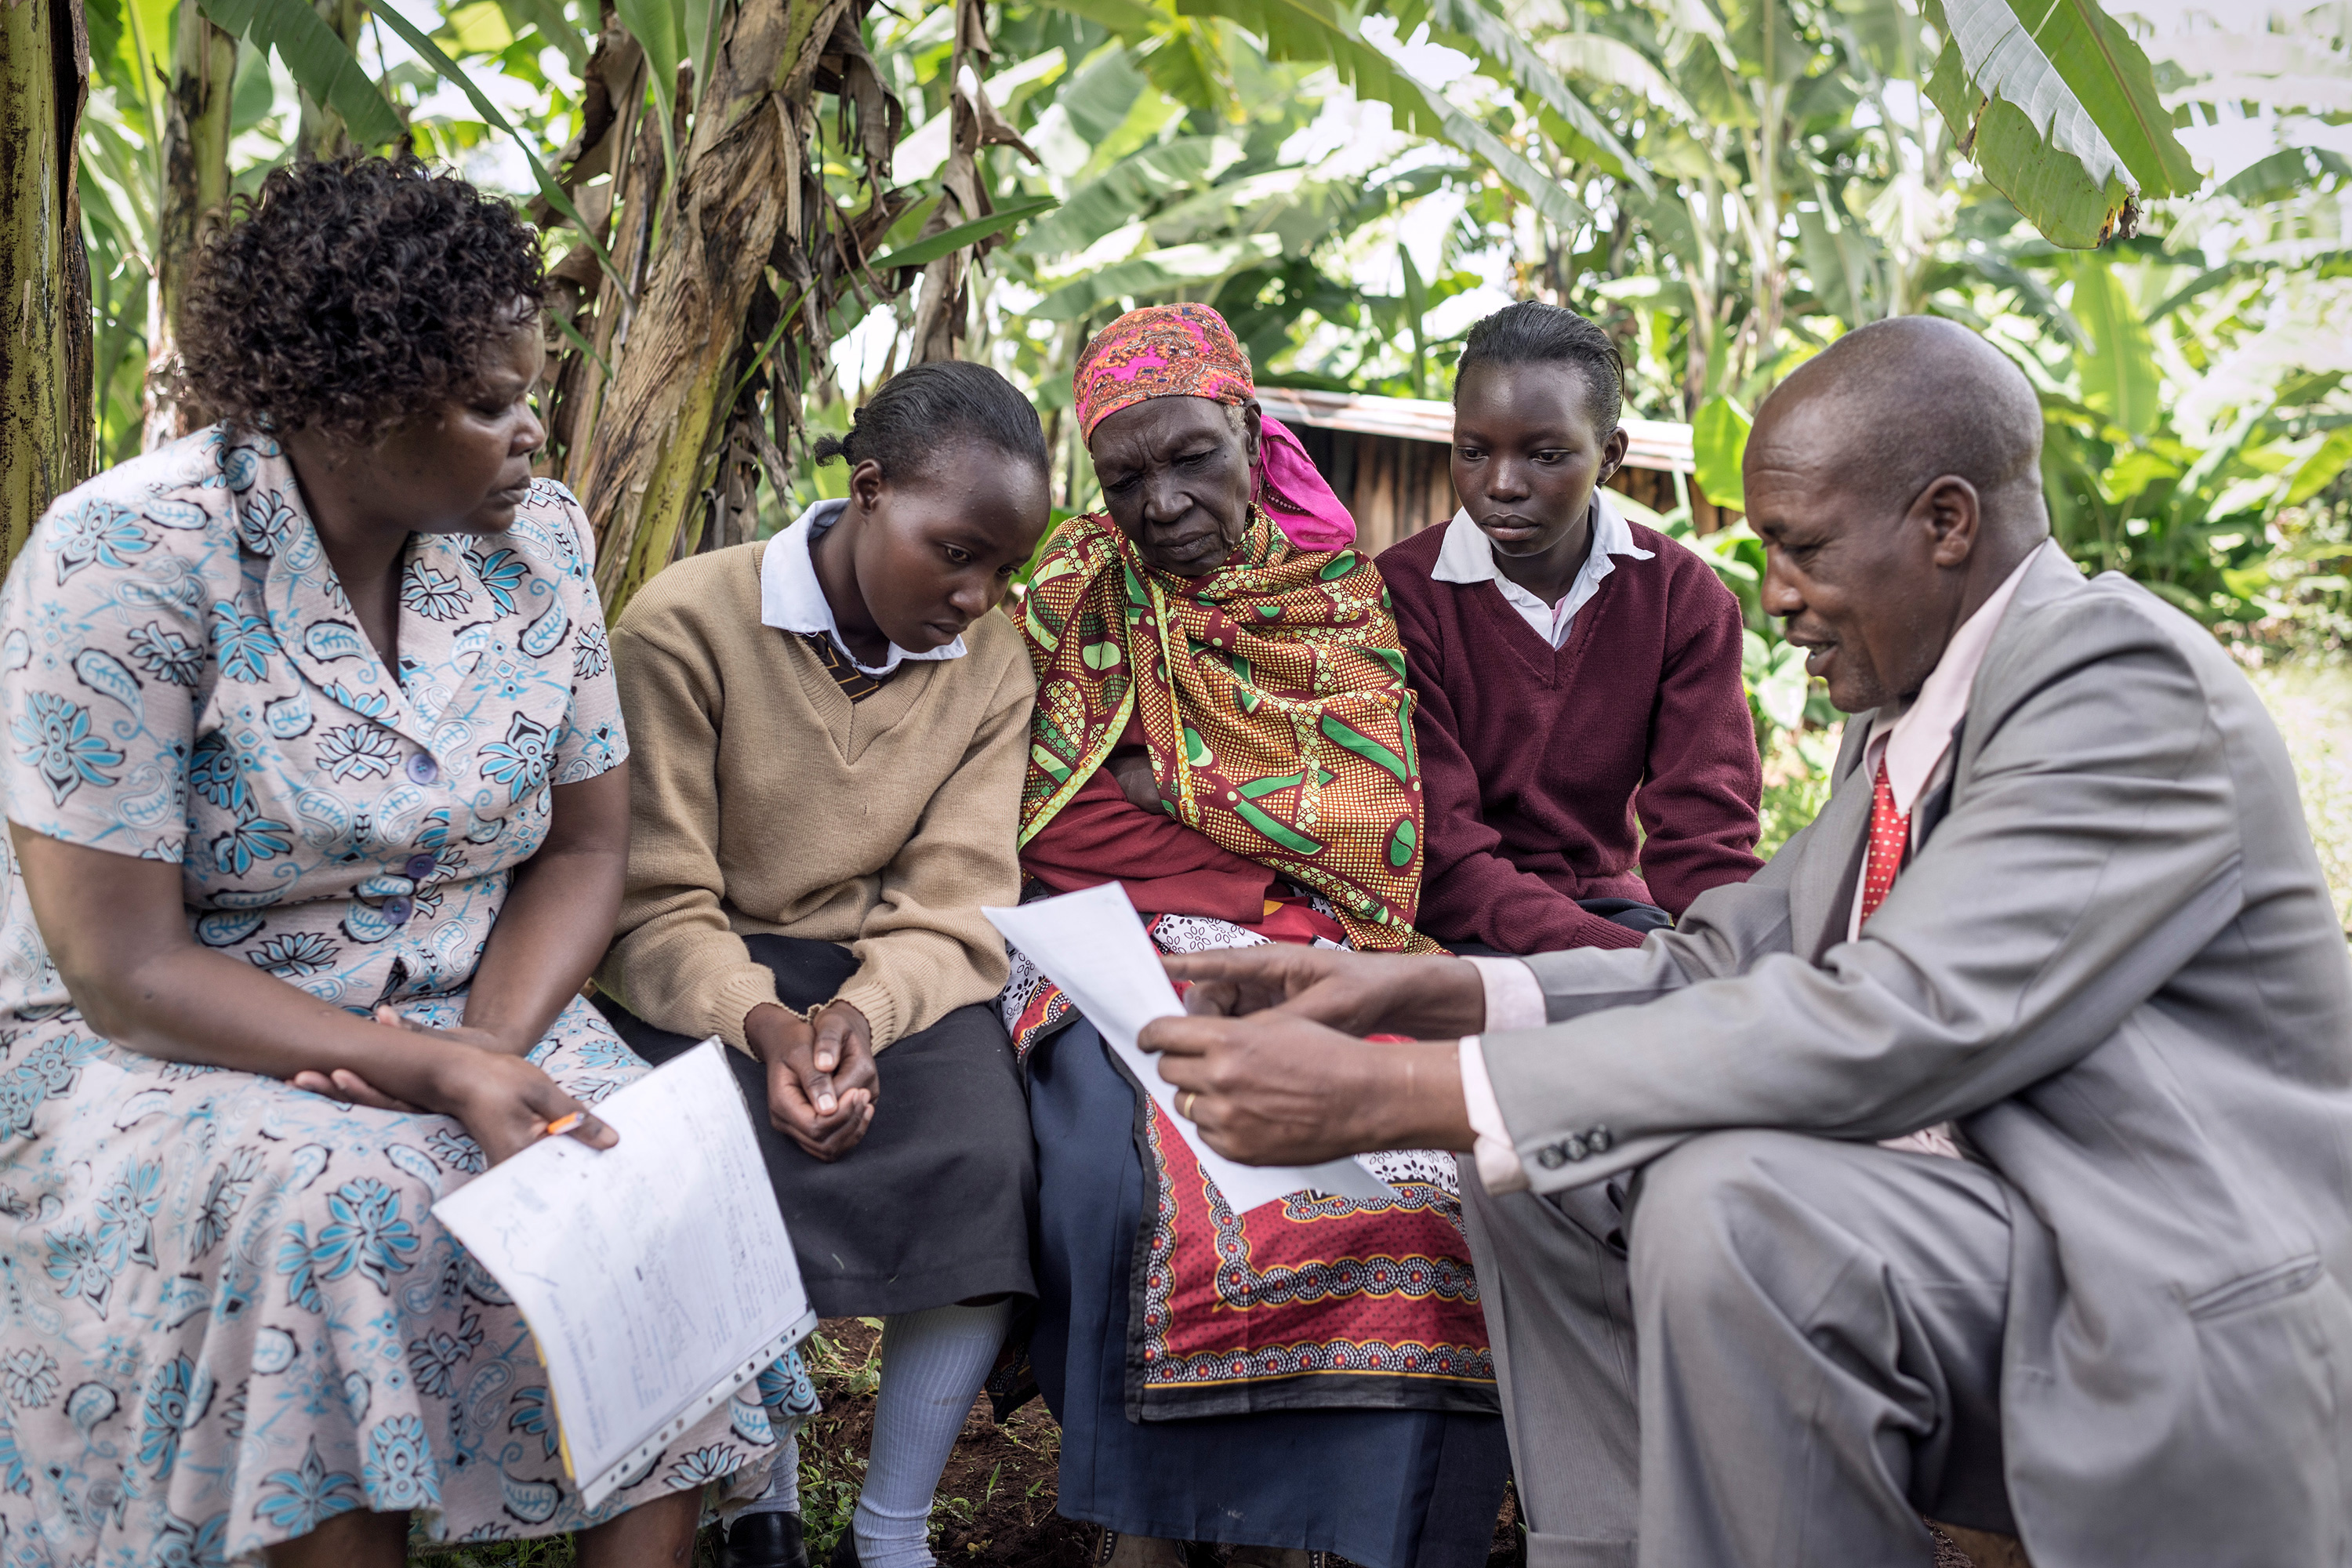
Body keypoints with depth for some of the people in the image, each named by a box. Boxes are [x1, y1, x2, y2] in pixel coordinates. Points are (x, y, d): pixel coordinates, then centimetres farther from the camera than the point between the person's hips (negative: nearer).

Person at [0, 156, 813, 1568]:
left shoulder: (538, 540, -1)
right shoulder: (129, 561, -17)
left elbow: (584, 844, 5)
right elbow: (125, 971, -18)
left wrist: (494, 1045, -16)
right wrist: (441, 1076, -26)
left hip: (468, 1016, 4)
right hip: (158, 1050, -4)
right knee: (334, 1199, -34)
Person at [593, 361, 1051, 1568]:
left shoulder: (991, 666, 2)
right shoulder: (689, 622, -10)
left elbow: (951, 914, -4)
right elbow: (658, 911, -11)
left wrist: (859, 1015, -27)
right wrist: (761, 1024, -31)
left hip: (894, 981, 3)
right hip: (702, 976, -3)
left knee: (987, 1160, -27)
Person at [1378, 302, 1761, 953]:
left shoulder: (1685, 598, 0)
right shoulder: (1398, 594, -12)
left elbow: (1703, 842, -7)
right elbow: (1439, 857, -19)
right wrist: (1637, 963, -33)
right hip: (1451, 925, -3)